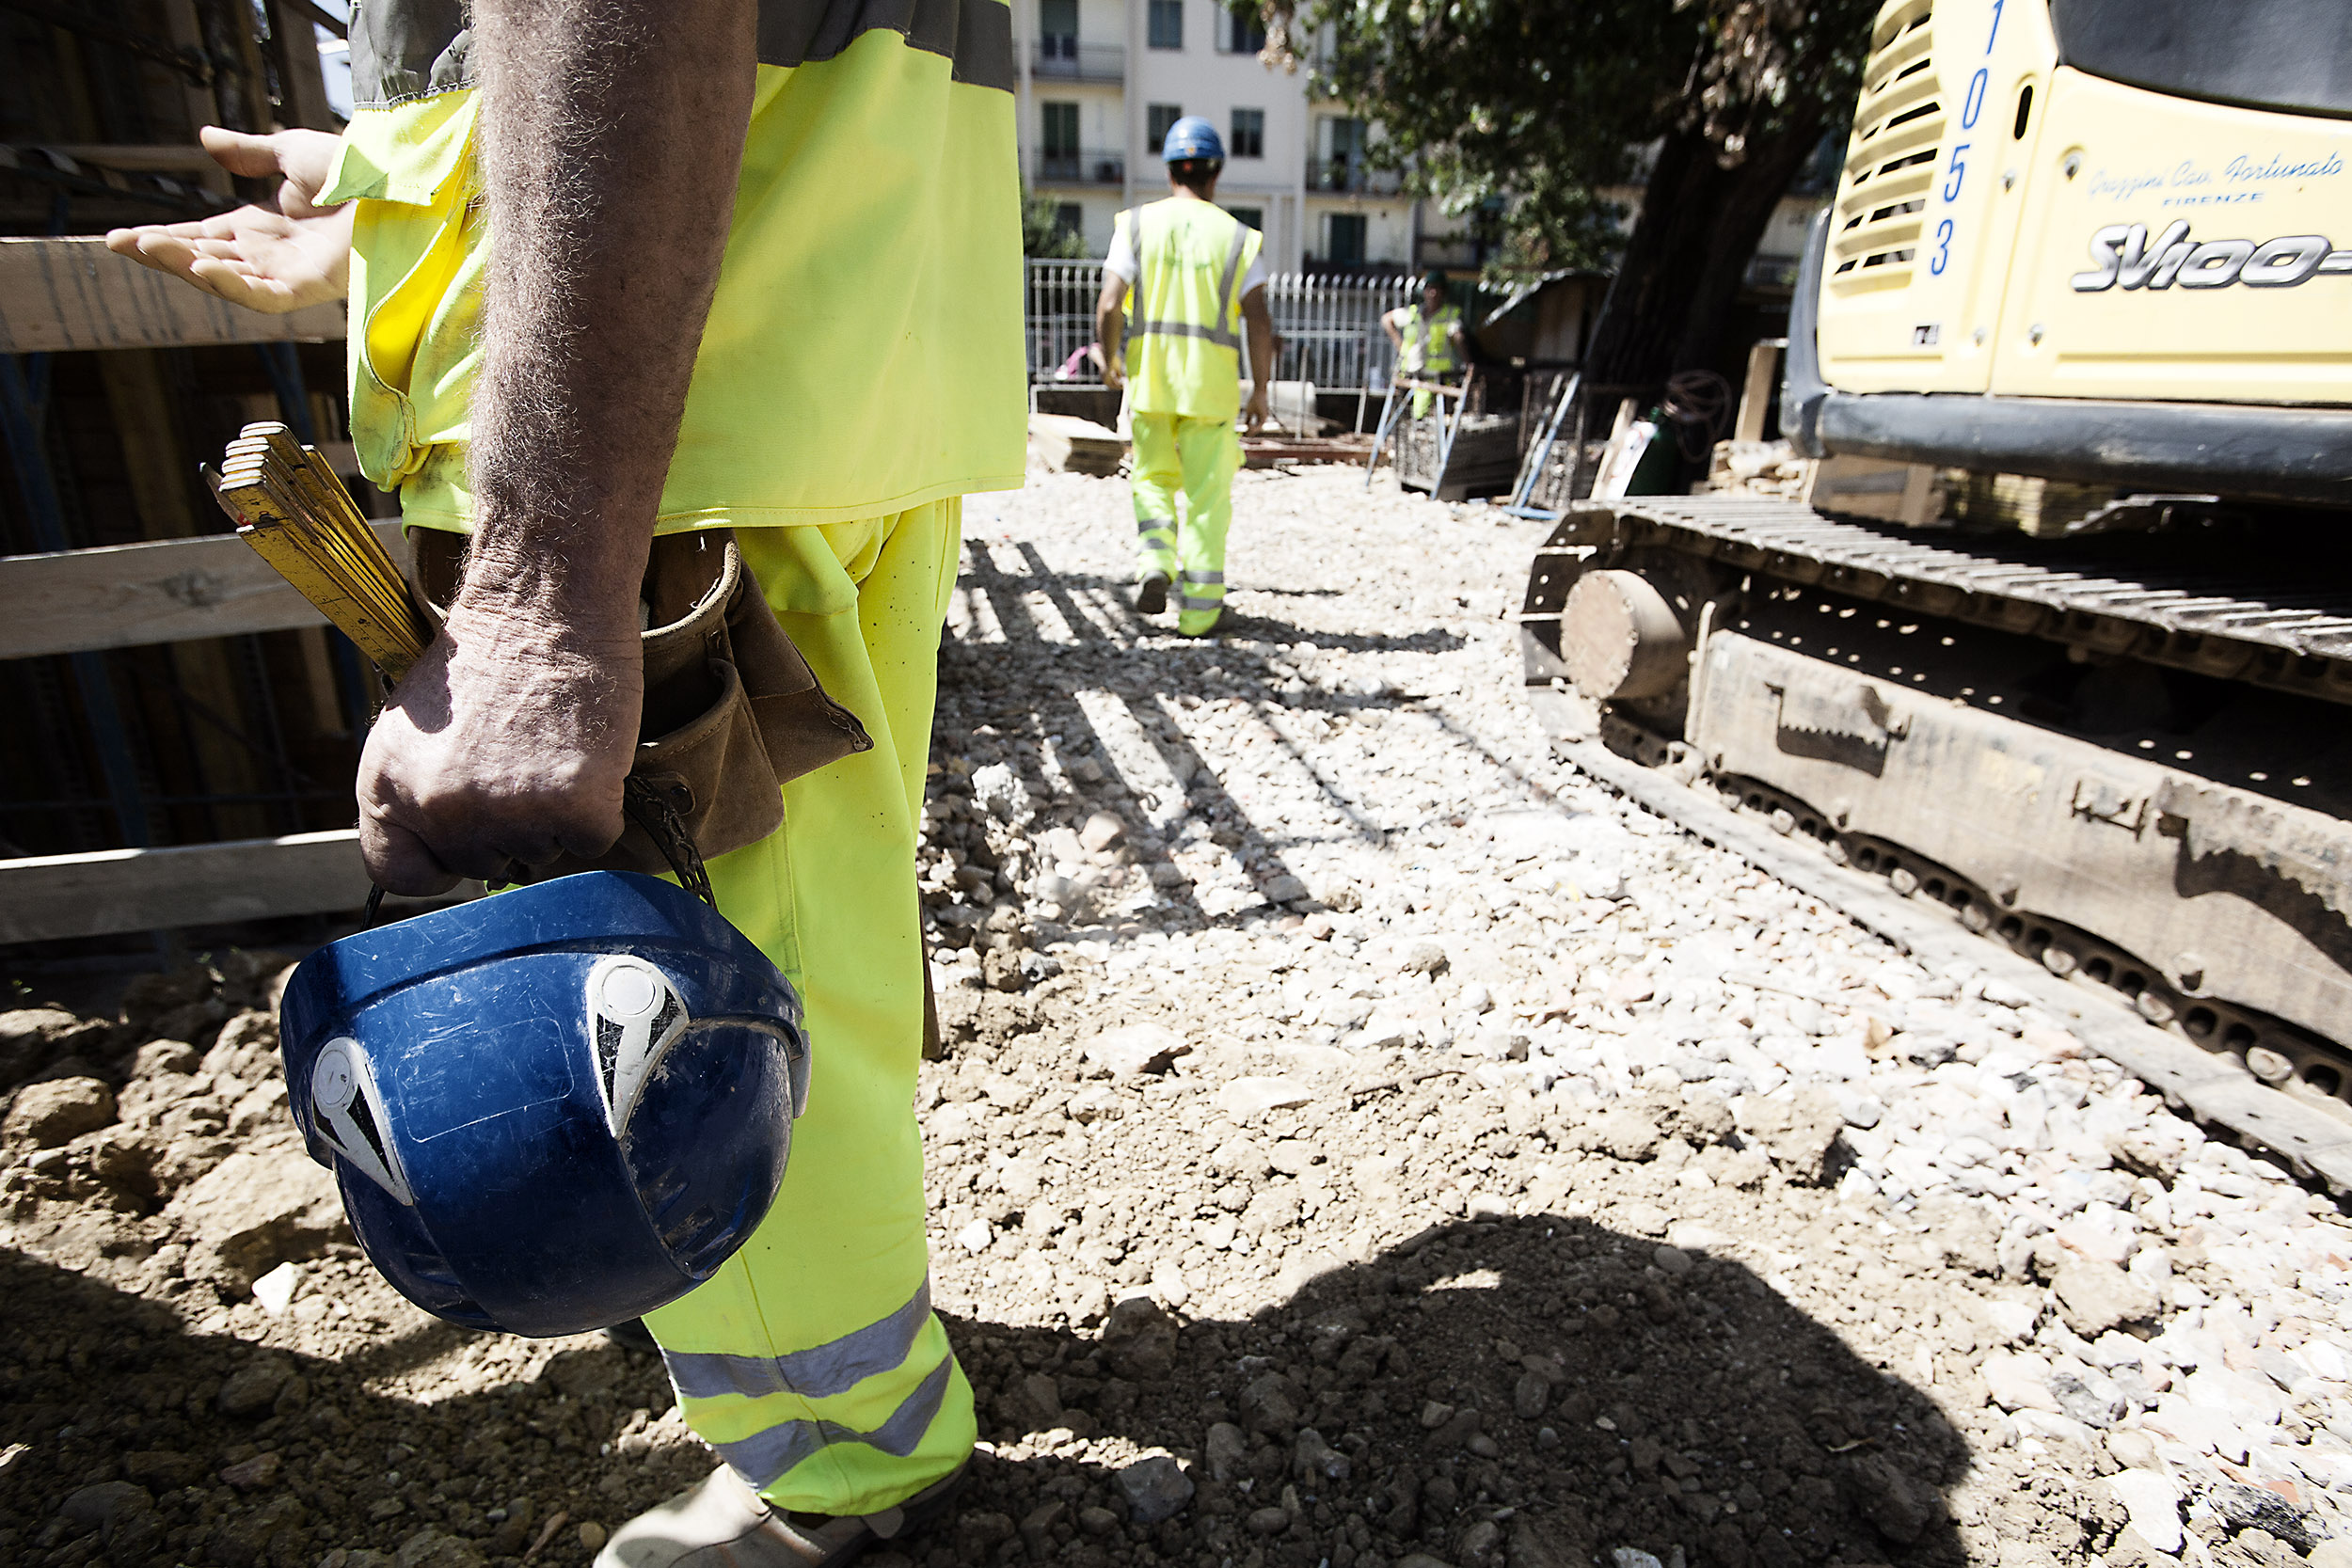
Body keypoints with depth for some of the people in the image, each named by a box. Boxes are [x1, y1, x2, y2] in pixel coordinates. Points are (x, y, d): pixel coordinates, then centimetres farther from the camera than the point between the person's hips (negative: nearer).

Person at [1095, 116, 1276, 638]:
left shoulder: (1137, 224, 2)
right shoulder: (1236, 235, 1)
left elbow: (1109, 305, -6)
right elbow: (1259, 321, -6)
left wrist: (1110, 360, 10)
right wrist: (1261, 389, 3)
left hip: (1149, 375, 1)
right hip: (1212, 380, -1)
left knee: (1153, 476, 19)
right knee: (1206, 493, 6)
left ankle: (1154, 562, -4)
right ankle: (1198, 606, 7)